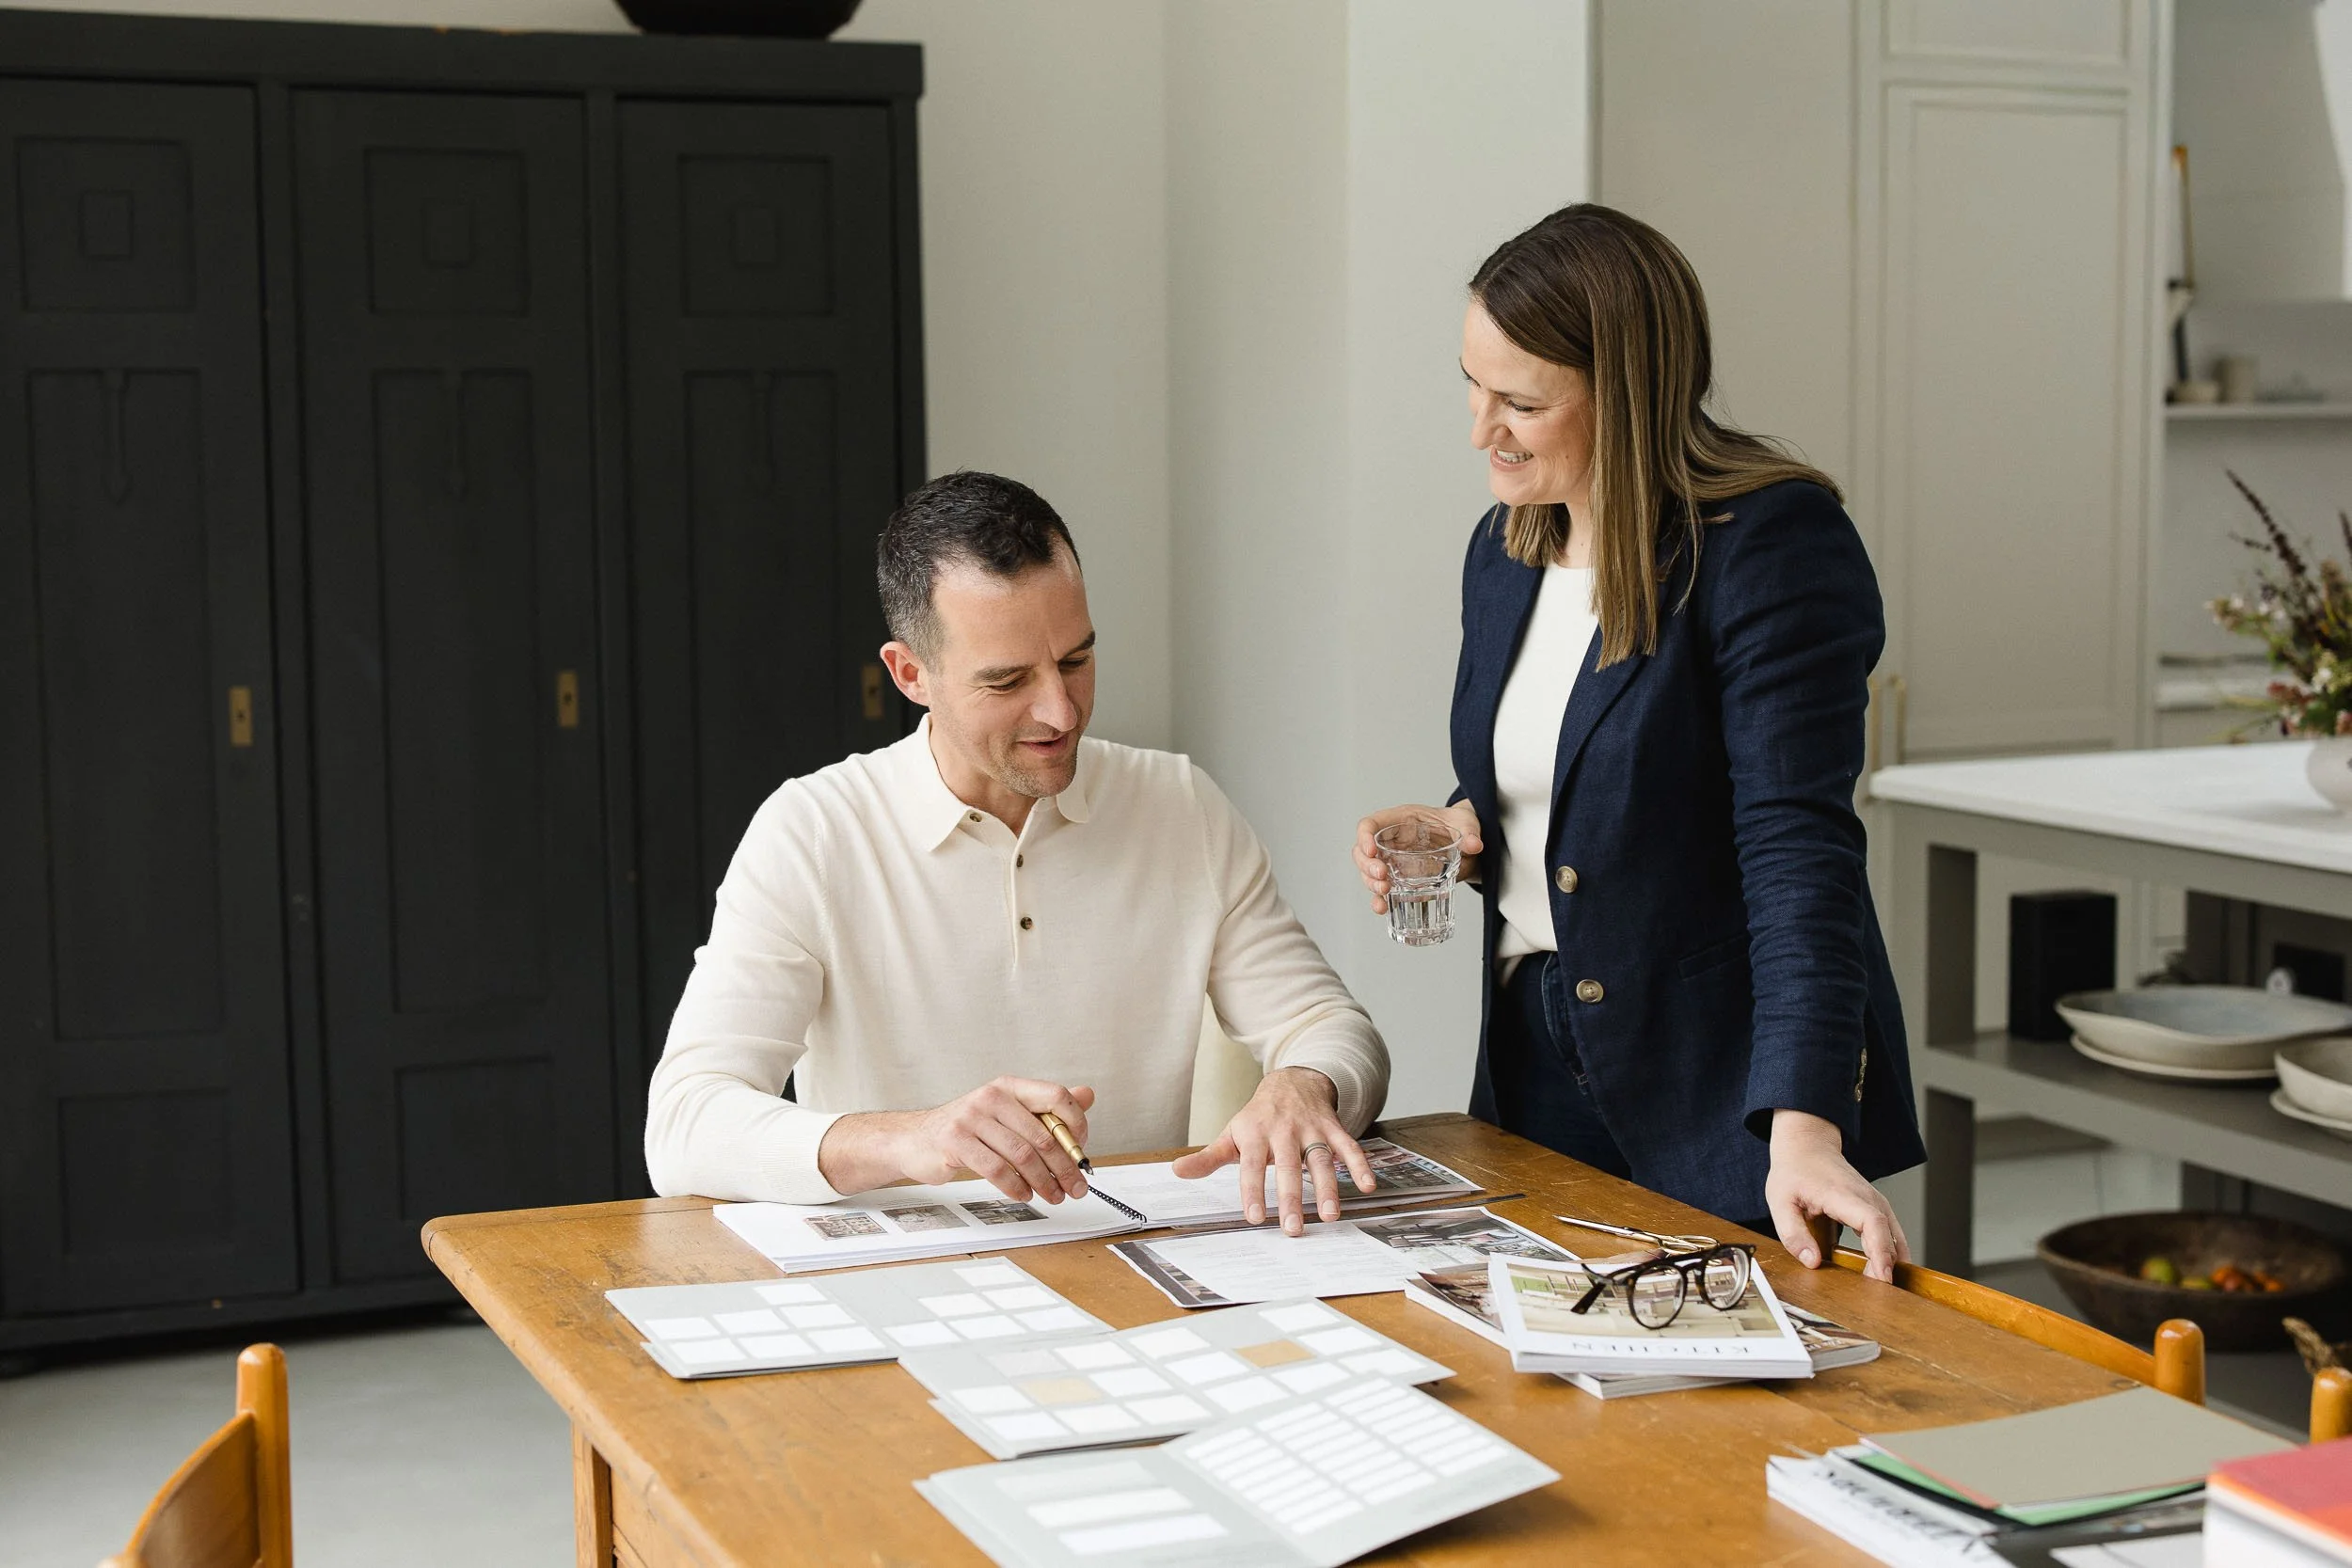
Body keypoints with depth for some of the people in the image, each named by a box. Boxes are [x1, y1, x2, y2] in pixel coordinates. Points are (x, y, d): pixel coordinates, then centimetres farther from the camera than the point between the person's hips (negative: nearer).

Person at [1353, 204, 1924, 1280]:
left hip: (1724, 1097, -7)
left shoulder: (1772, 545, -17)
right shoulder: (1505, 550, 7)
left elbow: (1795, 839, -25)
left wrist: (1803, 1128, -32)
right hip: (1536, 1056, 7)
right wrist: (1463, 828, -2)